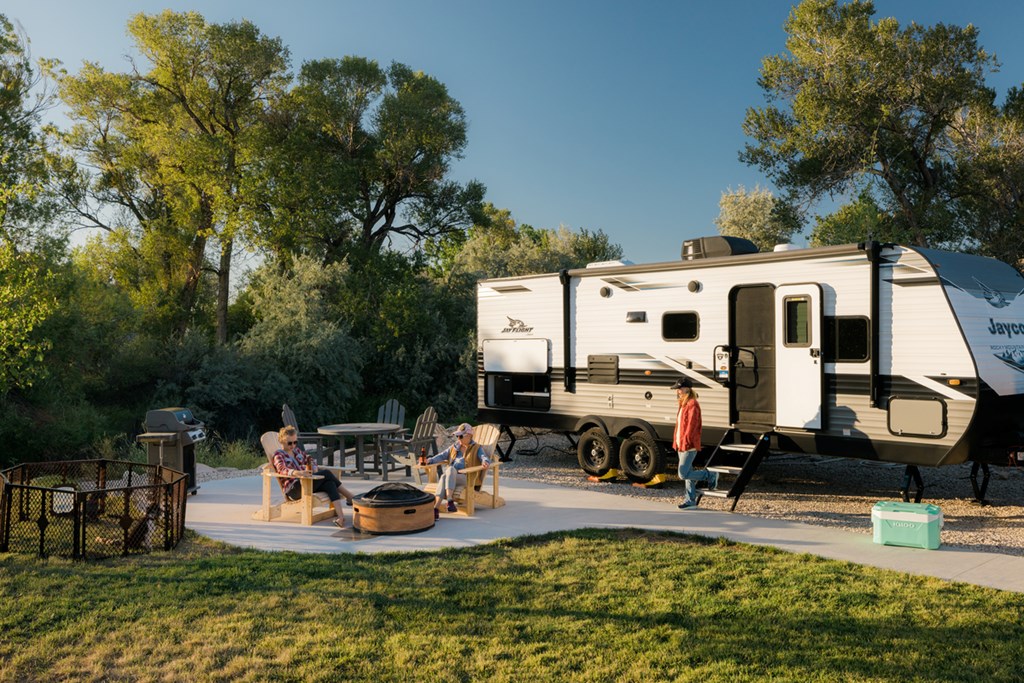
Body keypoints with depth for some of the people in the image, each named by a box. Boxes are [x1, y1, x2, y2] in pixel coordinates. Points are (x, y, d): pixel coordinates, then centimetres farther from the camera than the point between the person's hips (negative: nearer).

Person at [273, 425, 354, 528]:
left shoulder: (297, 450, 22)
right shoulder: (279, 455, 1)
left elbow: (309, 459, 34)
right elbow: (282, 469, -20)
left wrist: (314, 468, 10)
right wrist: (296, 472, -40)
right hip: (293, 489, -7)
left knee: (329, 483, -28)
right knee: (327, 473, -24)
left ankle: (341, 517, -42)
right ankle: (350, 496, -14)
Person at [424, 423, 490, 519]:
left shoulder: (476, 448, 12)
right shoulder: (454, 447, 26)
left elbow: (484, 457, -4)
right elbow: (442, 456, 17)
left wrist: (485, 462, -30)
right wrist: (429, 460, -2)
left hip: (466, 478, -3)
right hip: (450, 476, 4)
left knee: (451, 469, -36)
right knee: (443, 477, -35)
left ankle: (449, 500, -49)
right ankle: (436, 508, -50)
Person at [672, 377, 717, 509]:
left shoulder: (692, 405, -15)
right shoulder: (683, 404, 15)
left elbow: (692, 426, -20)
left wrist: (685, 442, -22)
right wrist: (676, 442, 15)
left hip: (689, 446, -9)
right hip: (681, 445, 9)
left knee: (683, 474, -11)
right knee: (687, 474, 12)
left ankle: (710, 476, 5)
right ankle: (690, 501, 19)